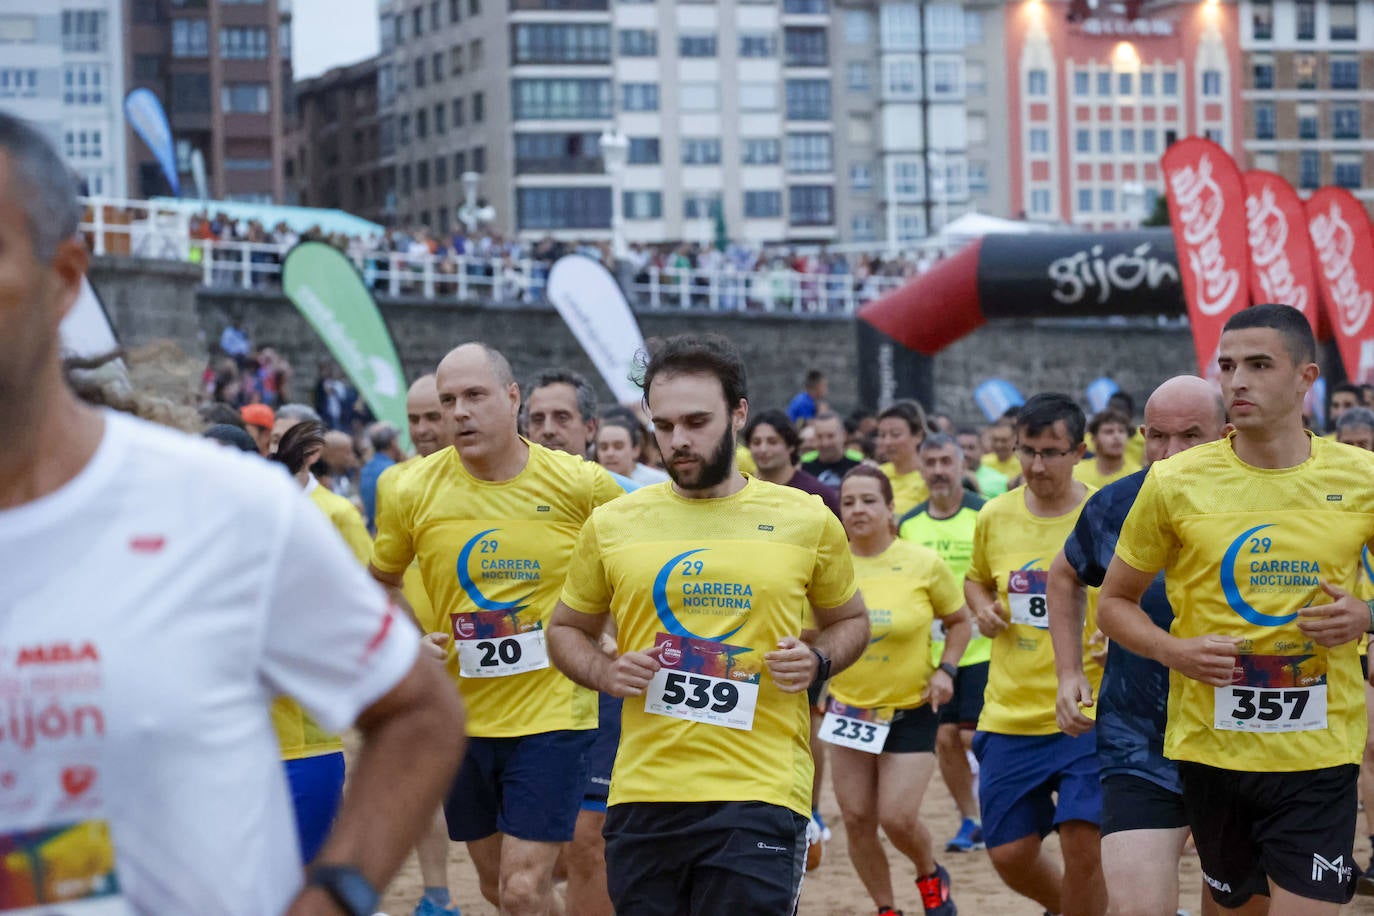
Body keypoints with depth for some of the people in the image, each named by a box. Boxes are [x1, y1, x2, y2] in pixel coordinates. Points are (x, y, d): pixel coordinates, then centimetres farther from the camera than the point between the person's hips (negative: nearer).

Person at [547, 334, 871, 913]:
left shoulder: (805, 520, 4)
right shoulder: (611, 526, 6)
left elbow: (850, 620, 18)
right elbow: (566, 630, 18)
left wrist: (817, 661, -3)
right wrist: (605, 674, -3)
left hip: (760, 793, -2)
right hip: (642, 795, 2)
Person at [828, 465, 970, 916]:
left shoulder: (924, 563, -9)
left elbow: (958, 621, 6)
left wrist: (945, 669, -7)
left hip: (912, 709, -2)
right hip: (849, 709, 2)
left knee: (897, 818, -9)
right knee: (857, 819, 2)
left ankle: (930, 876, 24)